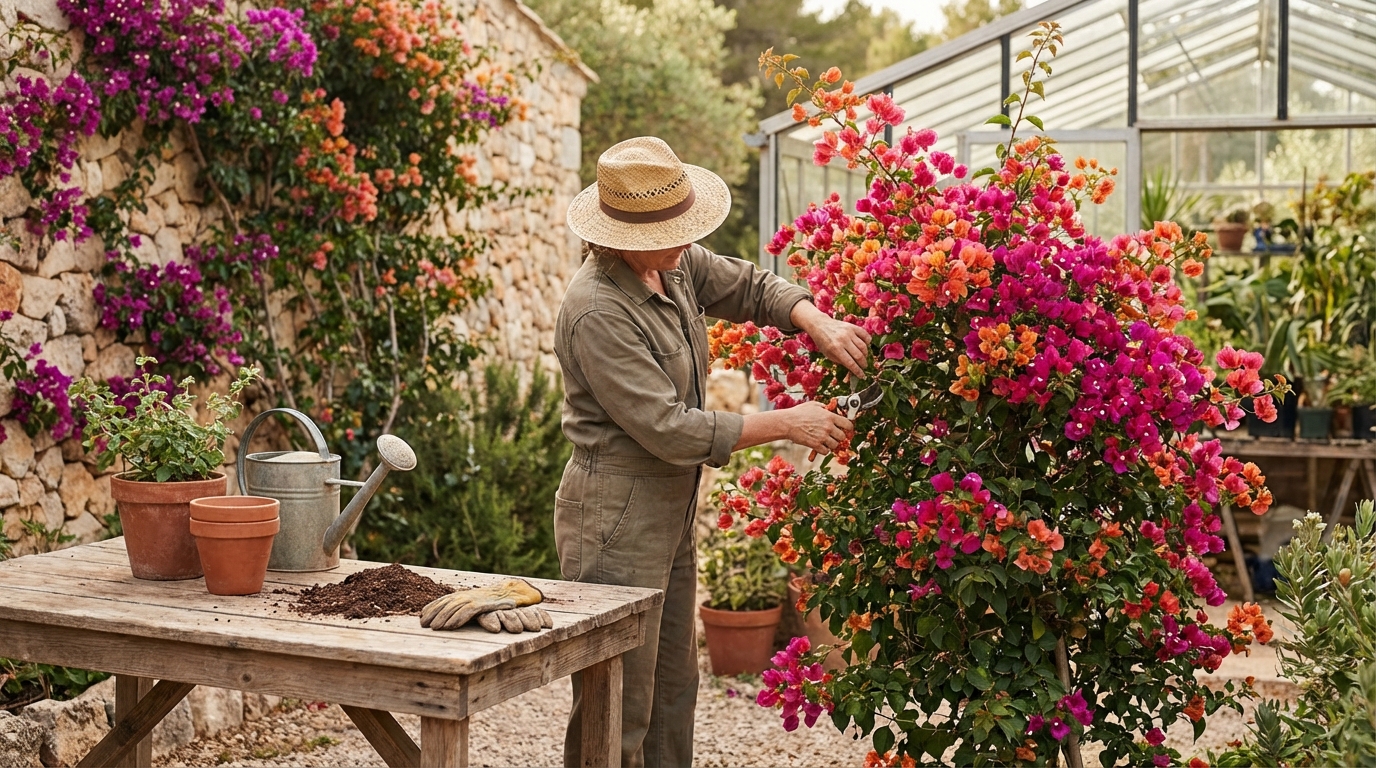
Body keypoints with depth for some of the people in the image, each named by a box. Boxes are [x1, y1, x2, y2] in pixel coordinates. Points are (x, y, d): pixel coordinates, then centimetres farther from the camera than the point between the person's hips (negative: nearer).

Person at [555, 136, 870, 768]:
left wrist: (817, 323, -6)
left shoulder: (675, 263, 1)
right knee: (619, 713, -2)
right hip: (616, 522, -9)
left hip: (671, 513, 9)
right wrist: (785, 424, -18)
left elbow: (751, 287, 15)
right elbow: (669, 430, -24)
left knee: (673, 689, 20)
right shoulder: (597, 312, -24)